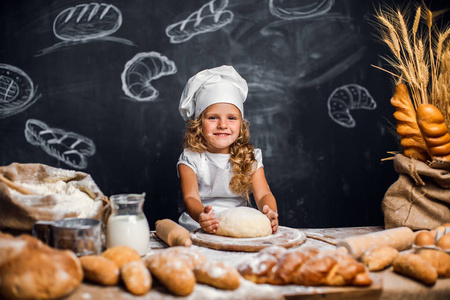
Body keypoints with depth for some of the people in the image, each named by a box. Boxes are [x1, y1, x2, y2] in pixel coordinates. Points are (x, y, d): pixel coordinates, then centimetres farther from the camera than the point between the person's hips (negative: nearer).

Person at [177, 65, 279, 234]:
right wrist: (201, 216, -36)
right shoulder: (190, 160, 0)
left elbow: (263, 194, -3)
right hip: (198, 231, -2)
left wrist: (270, 212, -28)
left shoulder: (250, 159, 8)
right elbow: (190, 197, -12)